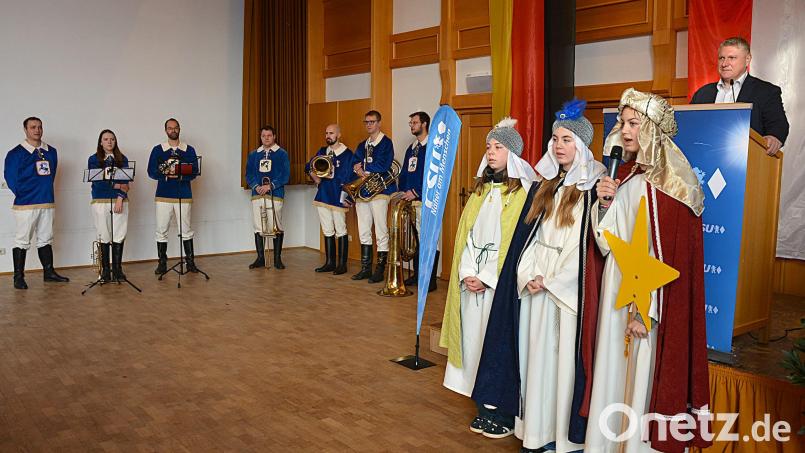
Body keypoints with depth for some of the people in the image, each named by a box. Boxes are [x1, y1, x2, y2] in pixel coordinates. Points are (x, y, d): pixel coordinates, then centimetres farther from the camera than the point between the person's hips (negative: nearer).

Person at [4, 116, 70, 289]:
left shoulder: (51, 152, 11)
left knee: (46, 240, 12)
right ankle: (18, 277, 6)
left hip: (47, 203, 5)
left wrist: (45, 190, 9)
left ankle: (49, 272, 20)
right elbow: (10, 177, -4)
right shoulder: (16, 153, -4)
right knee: (22, 241, 0)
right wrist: (23, 194, -2)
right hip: (25, 205, -5)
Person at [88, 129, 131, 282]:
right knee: (104, 237, 0)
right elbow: (97, 182, -5)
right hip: (100, 201, -1)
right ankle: (105, 270, 7)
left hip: (120, 201, 1)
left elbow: (126, 183, 2)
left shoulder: (122, 159, 11)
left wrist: (120, 198, -11)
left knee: (119, 236, -1)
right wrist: (118, 185, -7)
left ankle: (117, 269, 6)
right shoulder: (93, 159, 6)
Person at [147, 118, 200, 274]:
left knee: (186, 231, 2)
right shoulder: (158, 150, 7)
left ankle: (190, 261, 12)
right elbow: (151, 172, 1)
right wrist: (166, 174, -16)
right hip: (163, 196, 0)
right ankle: (162, 263, 11)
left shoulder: (189, 150, 7)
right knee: (161, 231, 2)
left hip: (184, 196, 0)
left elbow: (194, 172, 0)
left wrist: (179, 175, -18)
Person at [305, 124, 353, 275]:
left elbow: (346, 177, -13)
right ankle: (330, 263, 20)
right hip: (323, 196, 6)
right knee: (327, 232, 12)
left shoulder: (347, 154, -6)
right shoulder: (322, 151, 13)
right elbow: (309, 166, 17)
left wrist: (328, 174, -13)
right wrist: (314, 176, -2)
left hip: (337, 198, -6)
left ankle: (342, 264, 7)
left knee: (341, 231, 0)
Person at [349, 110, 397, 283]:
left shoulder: (386, 143, -3)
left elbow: (383, 166, -15)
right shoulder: (362, 145, 19)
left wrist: (362, 167, -7)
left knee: (381, 233, -5)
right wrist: (357, 168, -12)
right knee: (364, 233, 10)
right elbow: (354, 163, 10)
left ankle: (380, 270, 2)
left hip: (379, 192, -7)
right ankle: (365, 268, 18)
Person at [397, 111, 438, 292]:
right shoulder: (411, 148, 19)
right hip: (410, 200, 8)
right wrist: (403, 191, 8)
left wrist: (416, 192, -16)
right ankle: (417, 274, 23)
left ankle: (431, 280, -2)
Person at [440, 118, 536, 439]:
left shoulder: (524, 192, -8)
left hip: (502, 284, -6)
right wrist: (467, 274, -4)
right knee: (476, 341, 9)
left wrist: (487, 278, -15)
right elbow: (466, 235, 10)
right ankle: (484, 410, 22)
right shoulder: (481, 190, 12)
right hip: (474, 282, 6)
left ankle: (504, 415, 15)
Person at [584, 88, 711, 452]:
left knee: (644, 377, 2)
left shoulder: (668, 181, -11)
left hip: (652, 296, -7)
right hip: (617, 289, 7)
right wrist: (604, 203, -6)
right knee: (613, 372, 13)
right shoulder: (624, 174, 10)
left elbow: (666, 254, -16)